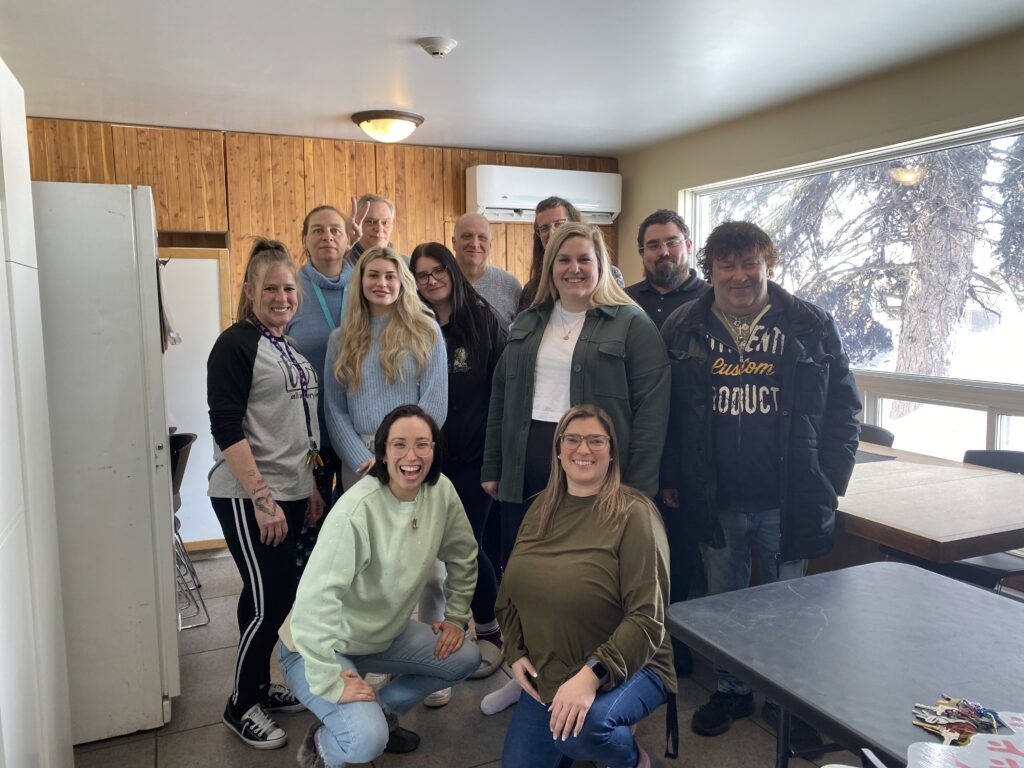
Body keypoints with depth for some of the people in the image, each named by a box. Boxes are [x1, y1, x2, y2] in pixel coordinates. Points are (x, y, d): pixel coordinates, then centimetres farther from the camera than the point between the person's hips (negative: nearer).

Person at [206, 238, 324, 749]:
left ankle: (261, 686, 32)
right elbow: (226, 429, -18)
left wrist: (310, 487, 16)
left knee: (278, 598, 14)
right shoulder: (236, 344, -11)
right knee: (268, 601, -2)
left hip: (291, 495, 7)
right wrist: (261, 498, -21)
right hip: (248, 498, -7)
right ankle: (241, 705, 18)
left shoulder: (292, 347, 12)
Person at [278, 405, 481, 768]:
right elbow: (314, 600, -35)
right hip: (321, 647, -7)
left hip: (384, 633, 7)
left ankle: (381, 713, 20)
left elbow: (463, 556, 6)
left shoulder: (441, 492, -12)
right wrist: (331, 682, -31)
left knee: (464, 658, 2)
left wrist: (456, 617, 6)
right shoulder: (357, 510, -33)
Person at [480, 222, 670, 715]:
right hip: (526, 471, 5)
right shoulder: (527, 325, 14)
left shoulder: (630, 324, -4)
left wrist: (636, 485, -15)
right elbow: (501, 399, 16)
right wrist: (492, 467, 12)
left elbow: (651, 409, -10)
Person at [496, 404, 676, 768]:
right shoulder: (542, 507, 3)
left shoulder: (633, 513, -16)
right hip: (546, 674, 6)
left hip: (626, 669, -6)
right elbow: (511, 591, 12)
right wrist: (516, 653, -1)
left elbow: (647, 617, -21)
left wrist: (591, 675, -30)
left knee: (580, 727, -34)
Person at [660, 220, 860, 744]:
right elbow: (664, 411, 5)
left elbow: (843, 408, 1)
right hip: (715, 502, 2)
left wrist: (829, 482, -5)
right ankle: (731, 690, 37)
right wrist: (669, 478, 1)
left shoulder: (811, 327, -3)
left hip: (789, 502, -1)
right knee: (723, 601, 17)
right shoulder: (684, 330, 1)